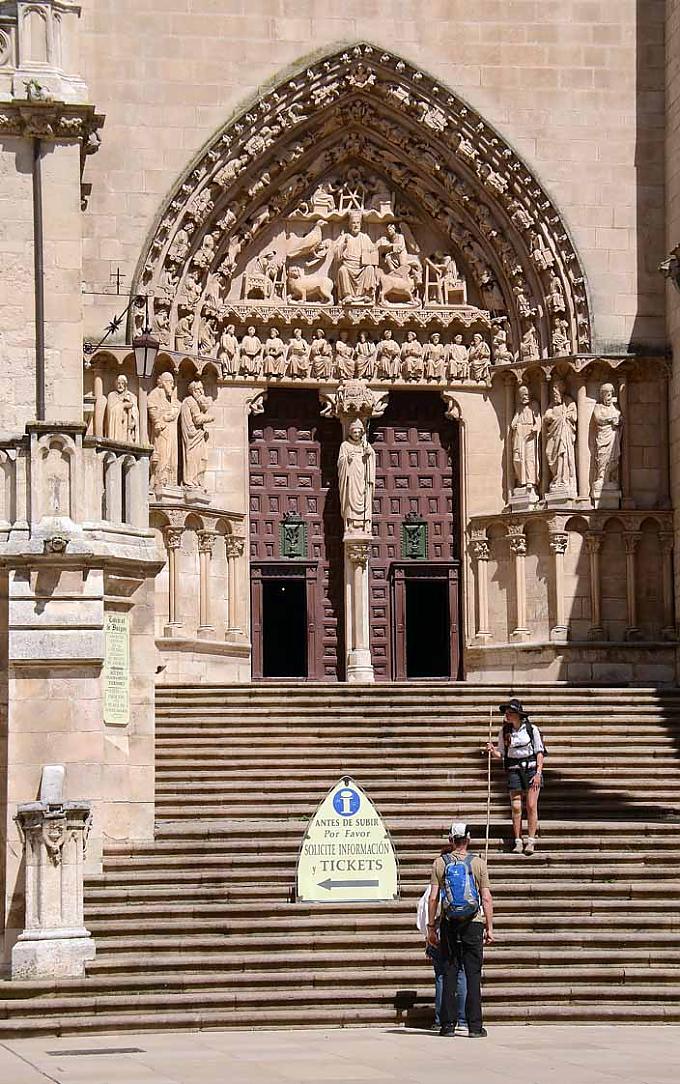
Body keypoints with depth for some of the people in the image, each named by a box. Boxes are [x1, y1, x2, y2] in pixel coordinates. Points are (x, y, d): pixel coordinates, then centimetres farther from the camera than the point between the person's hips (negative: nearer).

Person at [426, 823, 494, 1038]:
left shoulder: (440, 863, 1)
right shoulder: (478, 863, 0)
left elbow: (433, 898, -2)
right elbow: (487, 899, -2)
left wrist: (431, 927, 4)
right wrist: (489, 928, 2)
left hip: (449, 923, 1)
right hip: (473, 923, -1)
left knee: (449, 973, 6)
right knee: (473, 974, 1)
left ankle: (448, 1024, 4)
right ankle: (475, 1026, -2)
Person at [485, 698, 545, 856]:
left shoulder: (532, 730, -4)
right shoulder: (504, 731, 3)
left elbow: (540, 752, -1)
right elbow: (501, 755, 8)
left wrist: (538, 773, -9)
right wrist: (492, 751, -13)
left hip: (531, 767, -2)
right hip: (514, 770, 2)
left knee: (531, 806, -5)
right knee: (516, 807, -3)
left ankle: (531, 842, 0)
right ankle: (518, 842, 3)